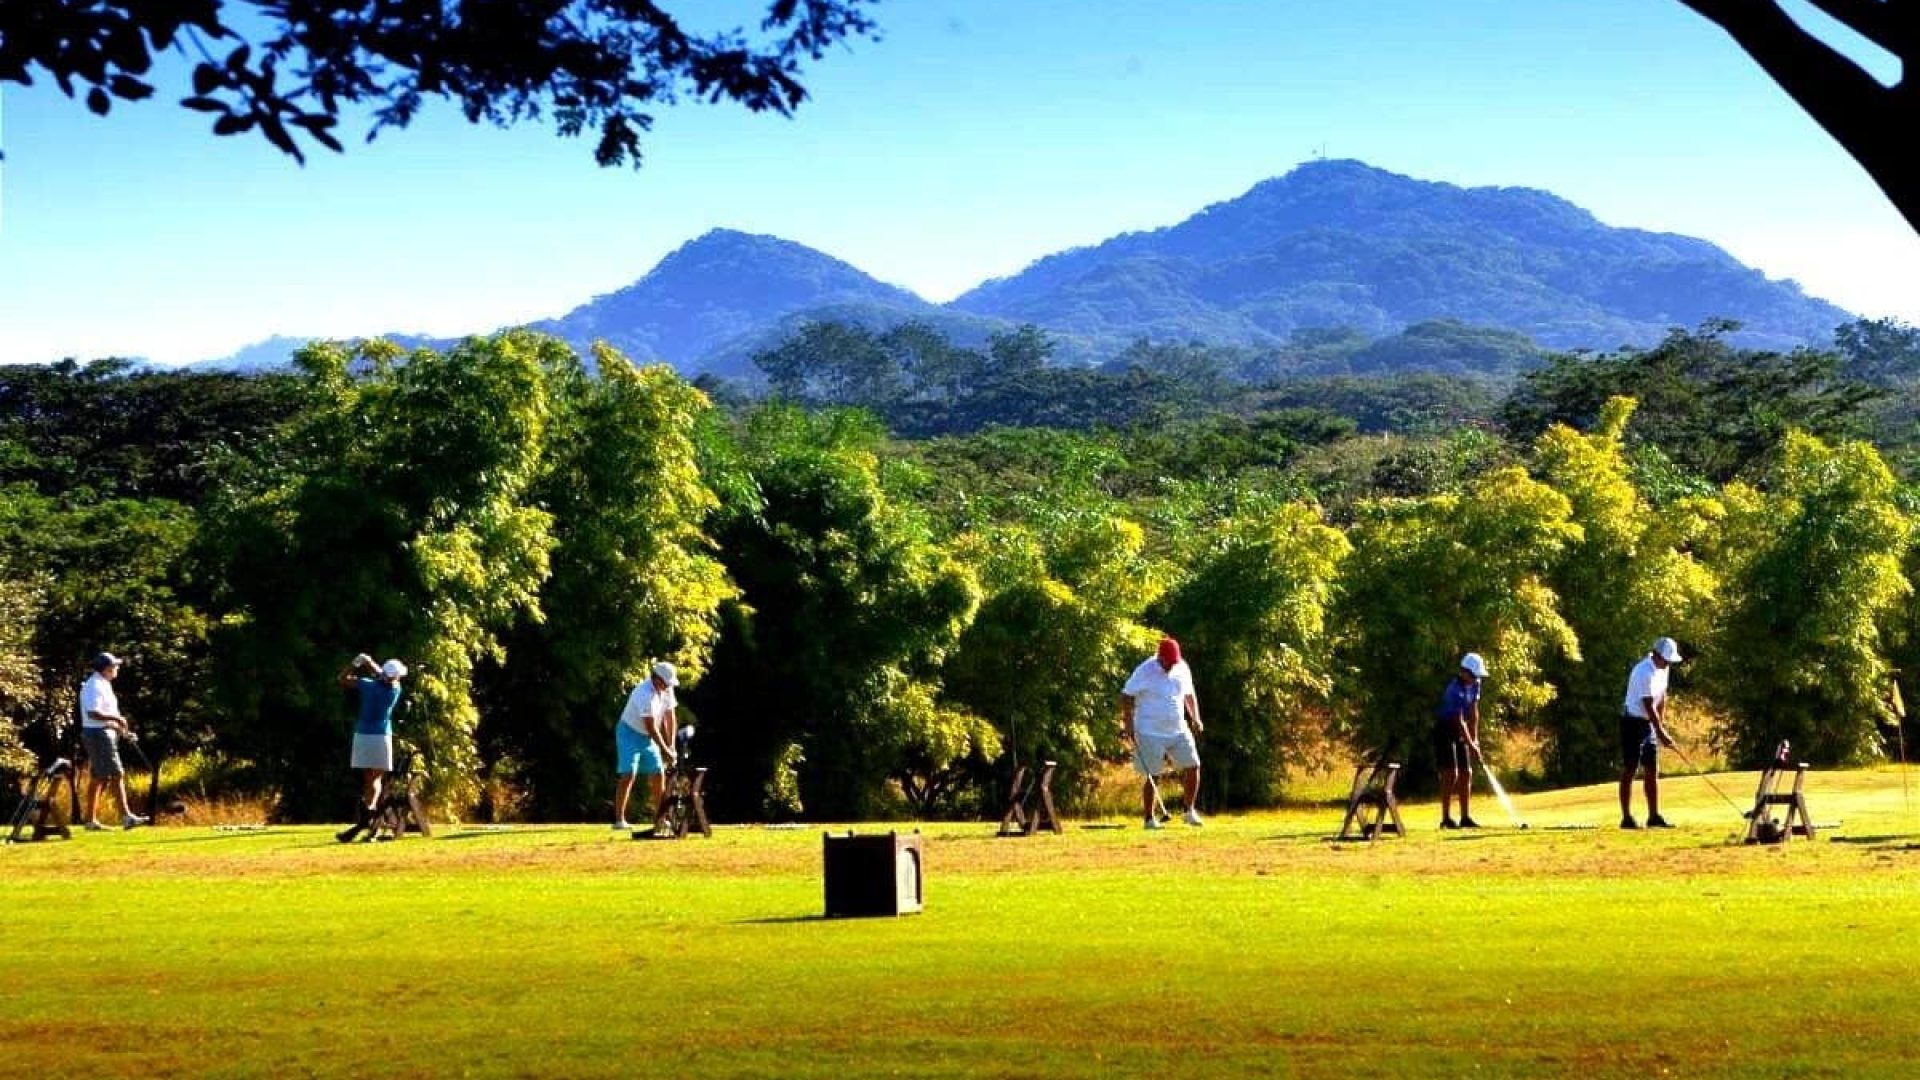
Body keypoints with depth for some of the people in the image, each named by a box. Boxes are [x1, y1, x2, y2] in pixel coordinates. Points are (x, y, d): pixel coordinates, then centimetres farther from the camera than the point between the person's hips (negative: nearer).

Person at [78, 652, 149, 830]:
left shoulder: (103, 685, 17)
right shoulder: (95, 686, -15)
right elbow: (93, 713, -25)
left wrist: (121, 730, 15)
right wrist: (116, 718, -21)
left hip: (103, 735, 10)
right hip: (99, 735, -10)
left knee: (97, 778, 10)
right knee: (117, 775, -11)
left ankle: (91, 820, 12)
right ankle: (126, 816, -12)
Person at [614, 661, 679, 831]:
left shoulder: (667, 690, -5)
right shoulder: (645, 694, -29)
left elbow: (670, 718, 1)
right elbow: (651, 727, -29)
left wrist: (671, 746, -3)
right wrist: (665, 750, -27)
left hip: (647, 737, 8)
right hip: (629, 733, -8)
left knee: (659, 774, 4)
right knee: (628, 775, -17)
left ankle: (659, 819, 14)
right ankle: (619, 820, -18)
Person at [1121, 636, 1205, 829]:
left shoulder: (1182, 668, 4)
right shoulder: (1145, 671, -13)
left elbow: (1189, 695, 19)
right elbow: (1126, 696, -10)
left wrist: (1196, 718, 10)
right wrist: (1127, 723, -17)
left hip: (1178, 731, 5)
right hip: (1149, 733, -5)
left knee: (1193, 766, -2)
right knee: (1149, 775, -3)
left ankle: (1190, 811, 13)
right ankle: (1150, 818, 8)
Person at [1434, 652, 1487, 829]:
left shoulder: (1474, 685, -1)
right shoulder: (1455, 689, -27)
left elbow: (1473, 712, 3)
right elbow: (1458, 721, -27)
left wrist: (1475, 738, -3)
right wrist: (1471, 745, -25)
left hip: (1460, 733, 8)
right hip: (1445, 731, -8)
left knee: (1466, 773, 4)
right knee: (1451, 774, -13)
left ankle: (1465, 817, 7)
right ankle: (1446, 818, -12)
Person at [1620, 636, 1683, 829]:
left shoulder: (1661, 668, 4)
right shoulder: (1644, 672, -23)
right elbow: (1649, 706, -24)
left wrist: (1662, 722, 9)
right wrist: (1661, 733, -23)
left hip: (1649, 723, 9)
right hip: (1633, 721, -9)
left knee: (1652, 770, 7)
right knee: (1629, 770, -6)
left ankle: (1654, 816, 10)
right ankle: (1626, 818, -5)